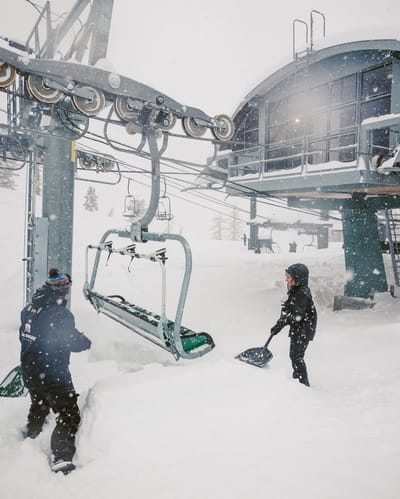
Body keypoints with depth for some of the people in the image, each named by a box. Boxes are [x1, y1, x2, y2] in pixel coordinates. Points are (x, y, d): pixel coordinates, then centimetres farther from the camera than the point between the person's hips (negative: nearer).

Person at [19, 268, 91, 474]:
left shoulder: (29, 309, -1)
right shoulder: (60, 314, -24)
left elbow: (23, 336, 11)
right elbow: (74, 342, -19)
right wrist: (86, 341, 2)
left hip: (29, 373, 8)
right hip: (54, 375, -8)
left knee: (39, 404, 34)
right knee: (69, 416, 3)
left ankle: (30, 435, 57)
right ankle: (61, 459, 0)